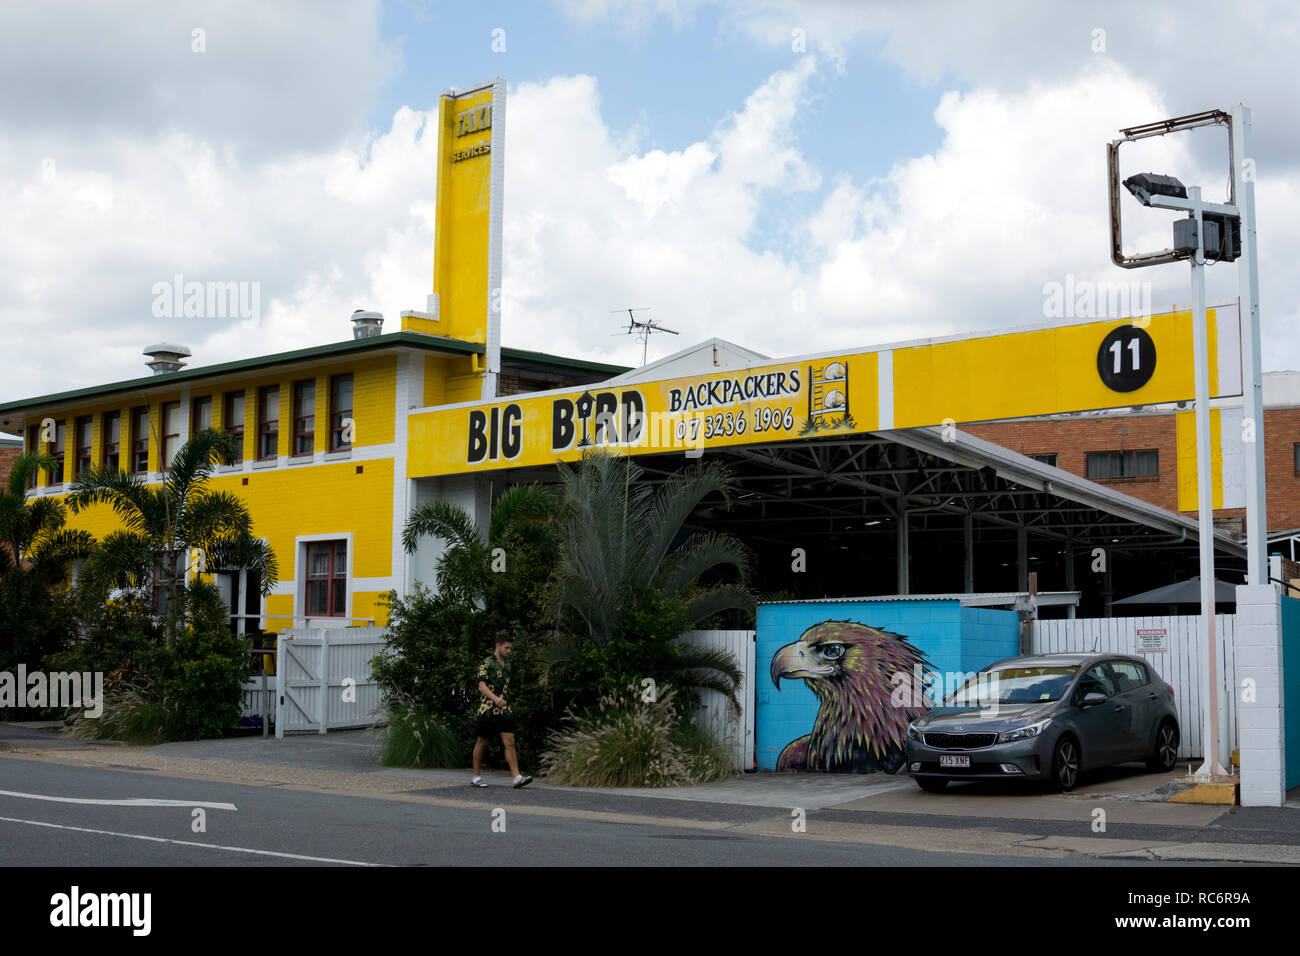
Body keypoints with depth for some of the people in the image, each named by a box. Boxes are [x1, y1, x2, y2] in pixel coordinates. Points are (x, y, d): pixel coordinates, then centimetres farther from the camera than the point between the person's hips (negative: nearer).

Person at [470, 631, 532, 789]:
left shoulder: (507, 664, 14)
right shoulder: (487, 663, -8)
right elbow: (482, 686, -19)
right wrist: (495, 698, -35)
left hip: (504, 710, 5)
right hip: (487, 709, -5)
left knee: (510, 742, -6)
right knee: (482, 743, 7)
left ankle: (517, 777, -13)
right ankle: (476, 778, 18)